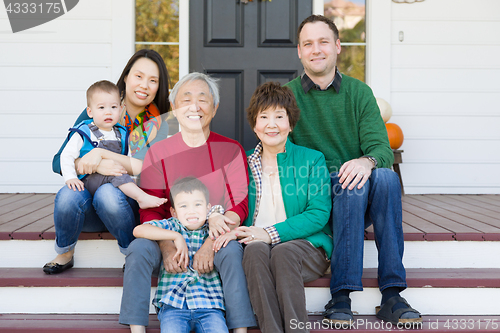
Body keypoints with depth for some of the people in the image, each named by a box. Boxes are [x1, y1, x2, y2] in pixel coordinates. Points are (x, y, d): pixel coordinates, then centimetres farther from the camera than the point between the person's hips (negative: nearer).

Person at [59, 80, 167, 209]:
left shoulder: (122, 135, 17)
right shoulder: (84, 133, 2)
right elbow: (67, 155, -2)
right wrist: (70, 178, -15)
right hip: (90, 180, -7)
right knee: (114, 172, -32)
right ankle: (142, 197, -39)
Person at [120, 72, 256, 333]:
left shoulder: (231, 150, 4)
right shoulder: (158, 152, 6)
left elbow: (240, 206, -3)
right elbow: (150, 210, 1)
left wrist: (211, 243, -20)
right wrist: (168, 247, -19)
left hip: (217, 241, -1)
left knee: (232, 251, -32)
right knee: (139, 248, -27)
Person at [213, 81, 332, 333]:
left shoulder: (312, 159, 7)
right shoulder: (243, 163, 16)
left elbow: (319, 214, -4)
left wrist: (272, 233, -16)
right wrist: (227, 229, -14)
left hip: (307, 245, -2)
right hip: (257, 242, 2)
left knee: (283, 252, -35)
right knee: (255, 250, -33)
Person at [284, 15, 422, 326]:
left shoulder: (359, 93, 10)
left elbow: (382, 147, -2)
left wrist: (368, 161, -27)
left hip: (361, 206, 2)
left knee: (385, 176, -30)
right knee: (351, 184, -33)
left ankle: (392, 295, -31)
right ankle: (341, 297, -35)